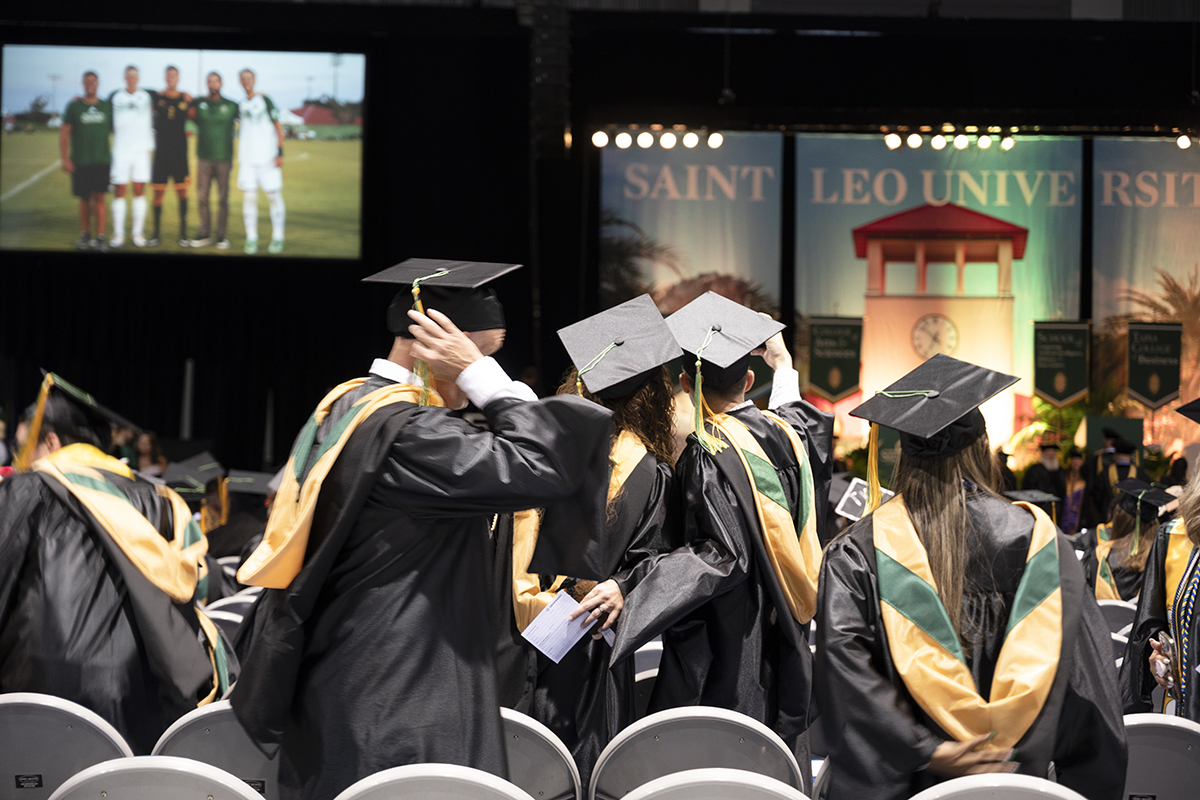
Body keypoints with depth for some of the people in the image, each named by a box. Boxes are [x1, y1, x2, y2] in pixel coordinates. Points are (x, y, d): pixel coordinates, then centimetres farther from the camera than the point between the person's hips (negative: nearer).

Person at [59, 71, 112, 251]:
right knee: (84, 198, 5)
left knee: (99, 197, -8)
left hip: (102, 160, 0)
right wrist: (65, 159, -6)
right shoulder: (74, 106, 3)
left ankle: (100, 238, -8)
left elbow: (115, 129, 16)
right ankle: (85, 235, 18)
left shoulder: (106, 106, 8)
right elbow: (64, 133, 2)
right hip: (80, 161, 0)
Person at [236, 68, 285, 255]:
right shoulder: (240, 106, 12)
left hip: (267, 157, -4)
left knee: (273, 196, -1)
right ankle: (251, 239, 3)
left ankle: (277, 238, 6)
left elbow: (278, 127, -1)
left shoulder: (264, 101, 0)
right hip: (247, 159, 4)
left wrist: (280, 153, -8)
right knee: (249, 197, -1)